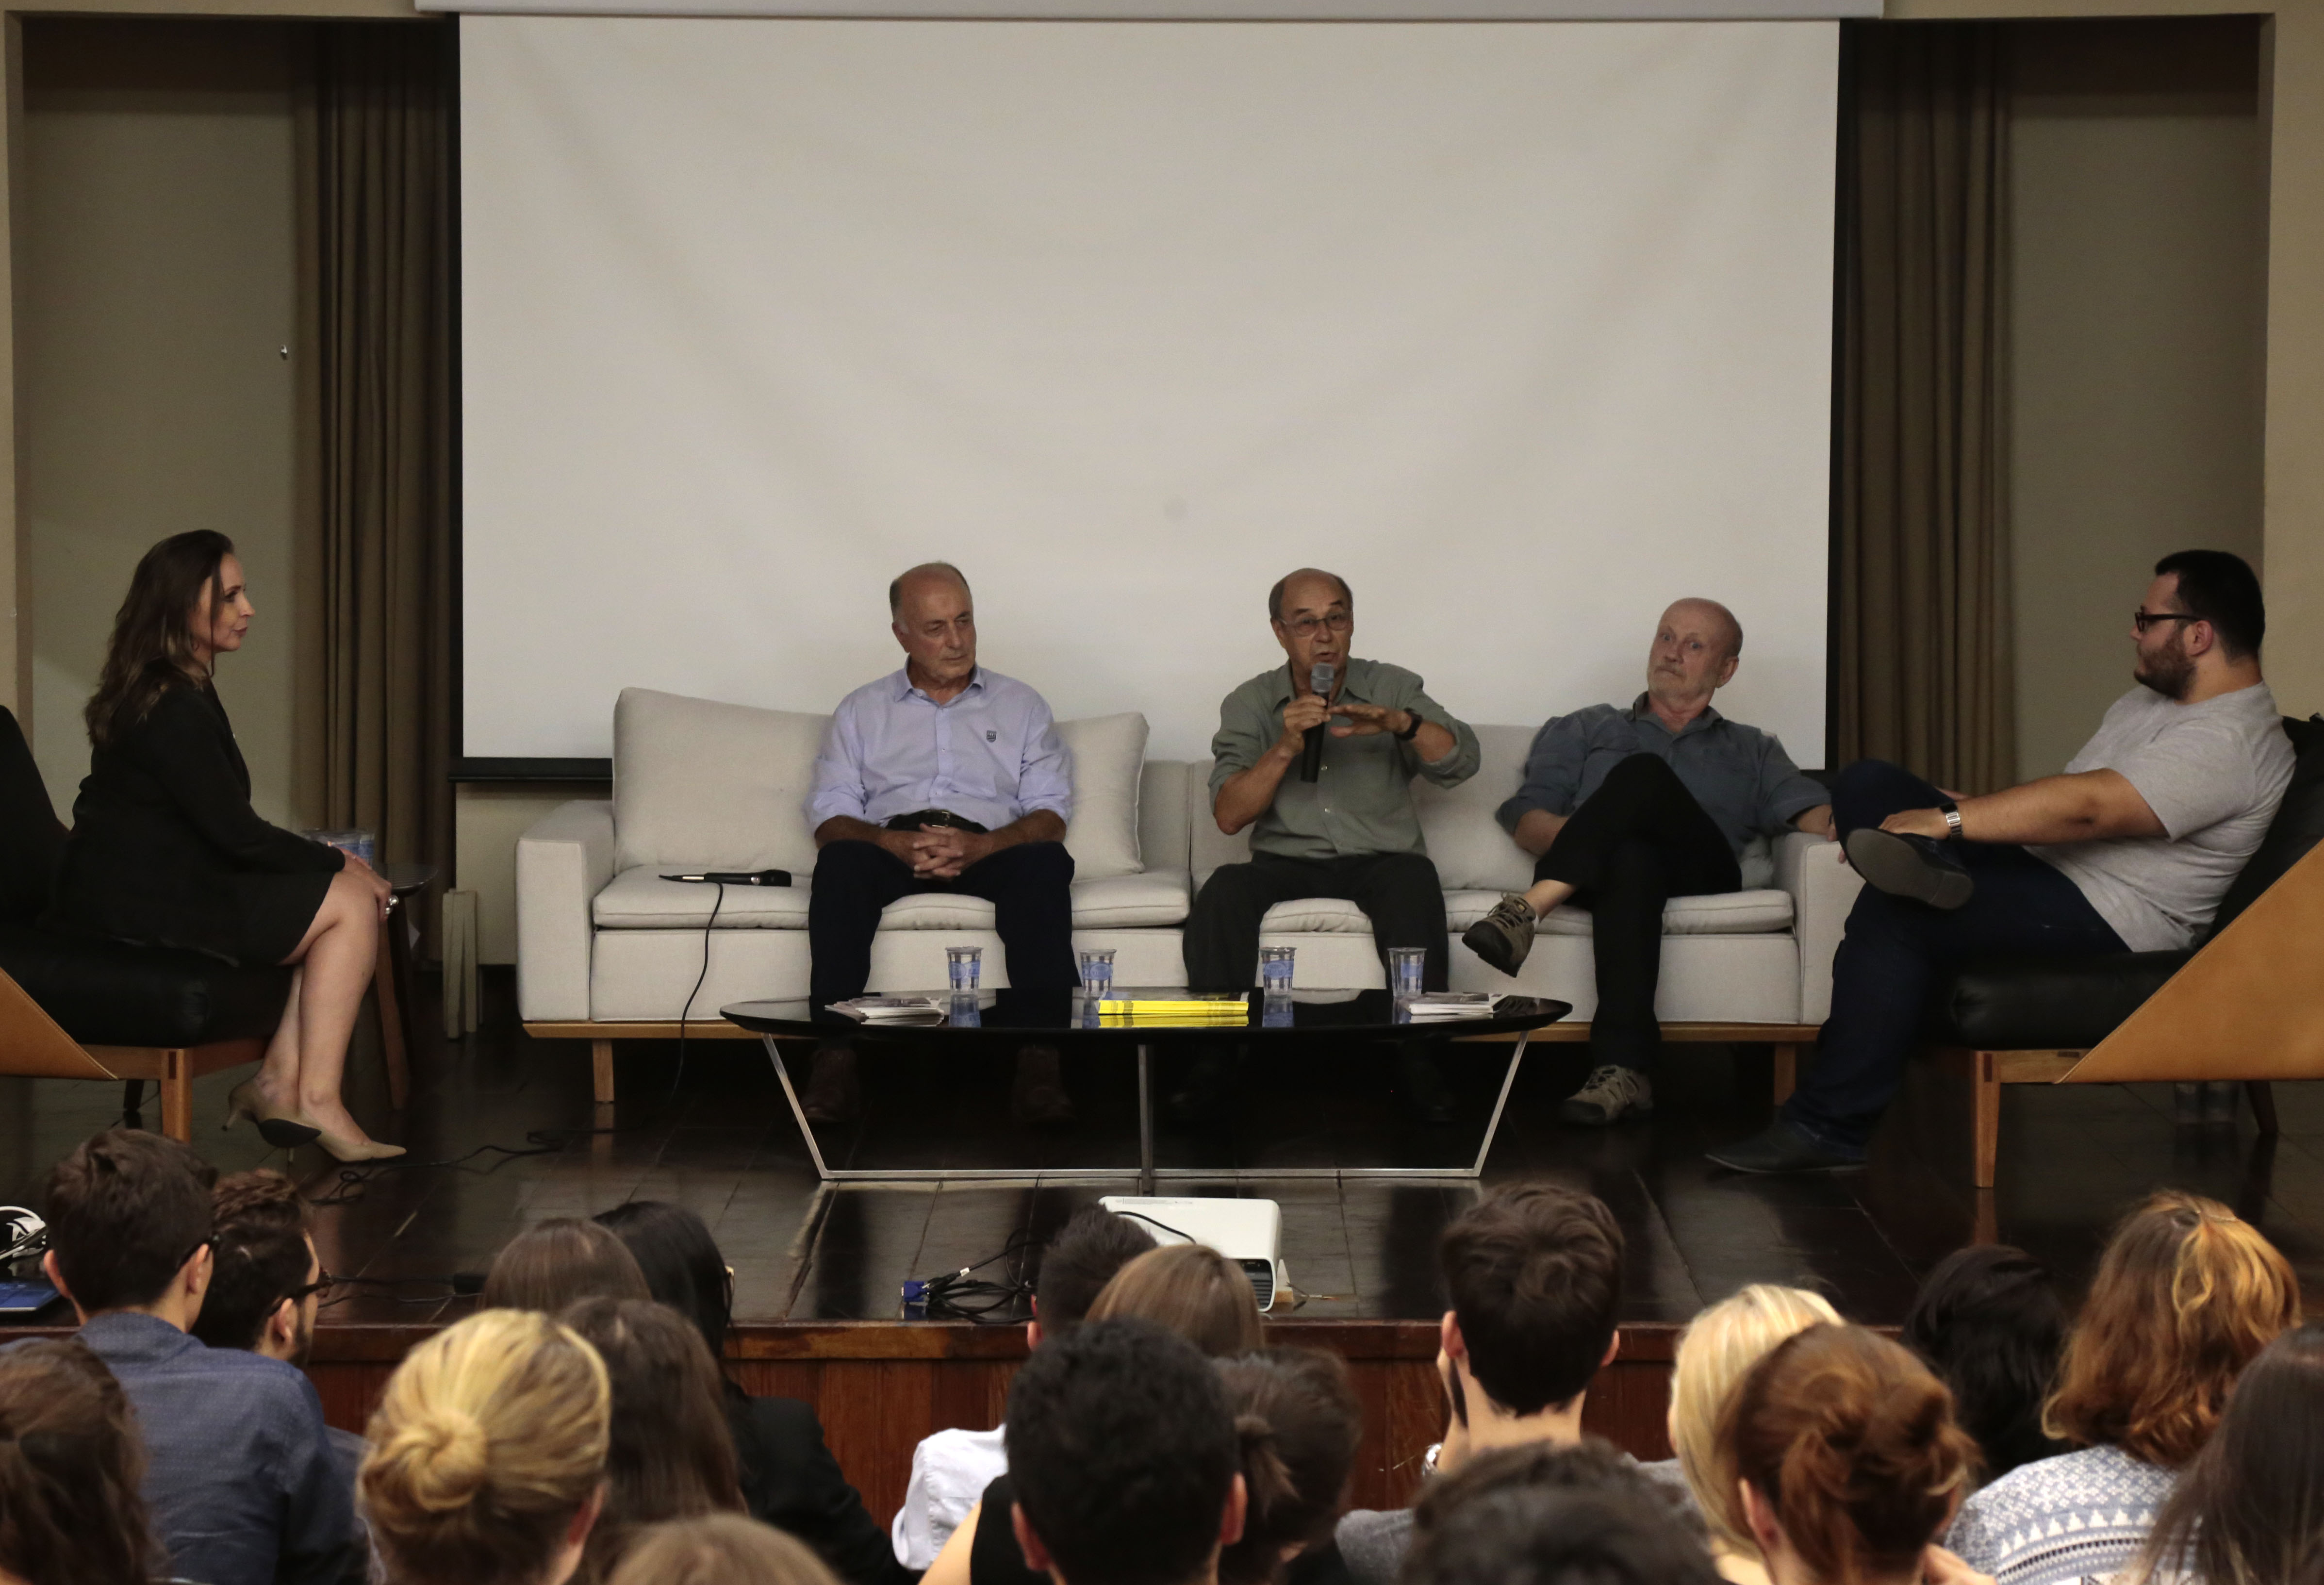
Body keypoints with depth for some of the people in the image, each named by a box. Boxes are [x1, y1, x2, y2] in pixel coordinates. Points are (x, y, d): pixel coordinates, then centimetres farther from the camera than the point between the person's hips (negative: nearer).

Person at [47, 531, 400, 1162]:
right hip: (142, 906, -10)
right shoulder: (175, 708, -17)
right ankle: (315, 1102, -11)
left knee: (344, 897, 5)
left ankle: (279, 1082, -3)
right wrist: (337, 864, -5)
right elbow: (235, 834, -17)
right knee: (352, 903, -9)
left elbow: (219, 828, 17)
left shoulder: (177, 691, 15)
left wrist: (323, 862, 8)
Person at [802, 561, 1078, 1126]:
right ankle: (836, 1056, -39)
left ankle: (1040, 1060, -42)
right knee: (841, 862, -35)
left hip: (991, 848, 0)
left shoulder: (1021, 706, 19)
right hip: (890, 846, 0)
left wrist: (980, 846, -15)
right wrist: (896, 844, -16)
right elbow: (830, 818, 7)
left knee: (1044, 863, -35)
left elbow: (1049, 815, 7)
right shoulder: (861, 712, 19)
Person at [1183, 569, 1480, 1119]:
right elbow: (1229, 815, -4)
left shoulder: (1392, 688, 7)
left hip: (1379, 861, -1)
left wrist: (1401, 722, -25)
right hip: (1287, 864, 1)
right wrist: (1285, 749, -18)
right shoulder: (1250, 705, 7)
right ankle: (1215, 1064, -24)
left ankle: (1418, 1060, -31)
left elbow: (1460, 762, -7)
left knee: (1413, 880, -35)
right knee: (1224, 890, -30)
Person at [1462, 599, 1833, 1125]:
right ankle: (1625, 1067, -55)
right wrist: (1580, 835, -7)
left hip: (1701, 874, 0)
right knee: (1631, 859, -41)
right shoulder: (1583, 731, 32)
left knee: (1643, 774, -31)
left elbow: (1811, 810, 13)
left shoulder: (1752, 752, 33)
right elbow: (1526, 820, 17)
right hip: (1609, 864, 0)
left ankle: (1528, 908, -45)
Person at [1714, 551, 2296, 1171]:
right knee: (1867, 782, 1)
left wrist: (1947, 820, -26)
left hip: (2104, 922, -10)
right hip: (2037, 864, 10)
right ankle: (1929, 863, -31)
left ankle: (1829, 1126, -24)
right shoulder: (2153, 700, 18)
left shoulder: (2230, 741, -18)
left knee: (1893, 914, -28)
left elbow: (2087, 806, -27)